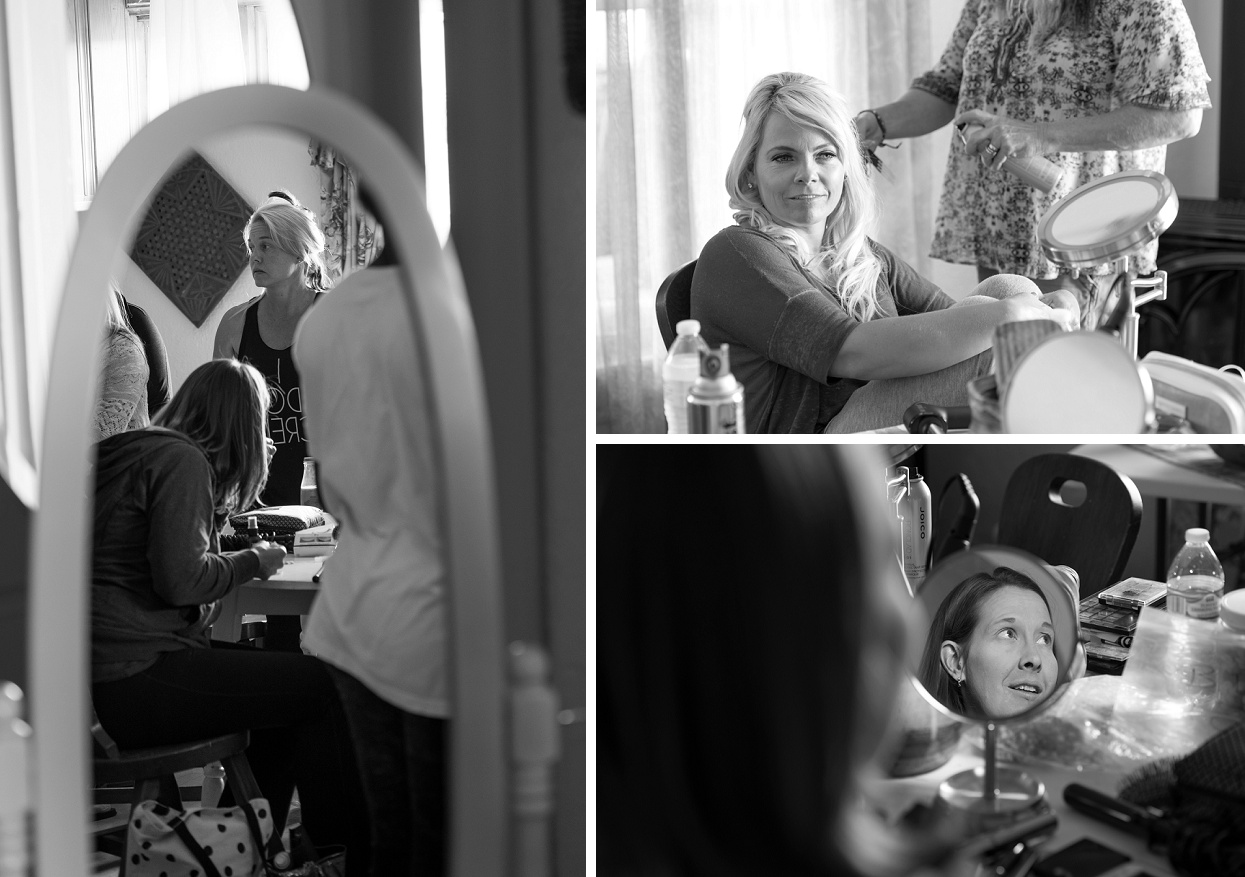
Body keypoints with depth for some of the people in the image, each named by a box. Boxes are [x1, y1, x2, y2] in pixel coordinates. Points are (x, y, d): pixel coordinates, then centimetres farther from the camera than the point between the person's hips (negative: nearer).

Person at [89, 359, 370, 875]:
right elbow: (182, 578, -20)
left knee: (283, 674, 19)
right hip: (133, 682, -11)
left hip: (106, 671, 11)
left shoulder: (141, 448, 18)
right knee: (322, 686, -9)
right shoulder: (183, 461, -12)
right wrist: (252, 562, -4)